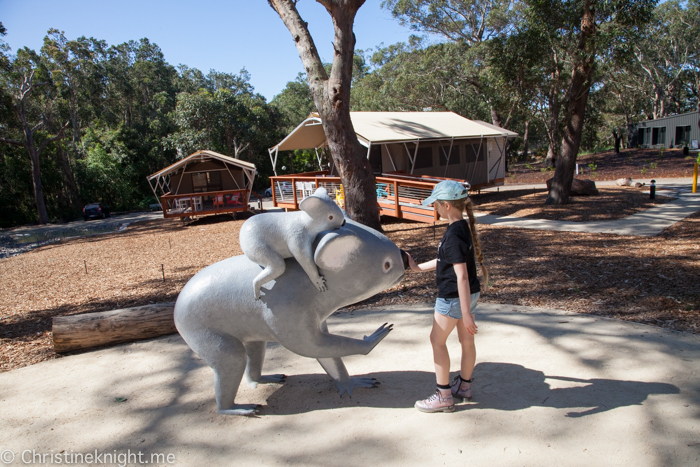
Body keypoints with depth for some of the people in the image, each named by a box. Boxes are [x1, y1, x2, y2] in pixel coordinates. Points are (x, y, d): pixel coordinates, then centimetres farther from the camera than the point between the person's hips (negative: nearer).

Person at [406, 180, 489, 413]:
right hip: (469, 294, 9)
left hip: (453, 297, -9)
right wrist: (418, 267, 21)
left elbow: (462, 275, -26)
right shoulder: (463, 228, 6)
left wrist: (466, 313, -25)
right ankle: (464, 386, 36)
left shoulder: (454, 235, -24)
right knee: (466, 341, 19)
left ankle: (444, 396, 14)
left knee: (437, 340, 5)